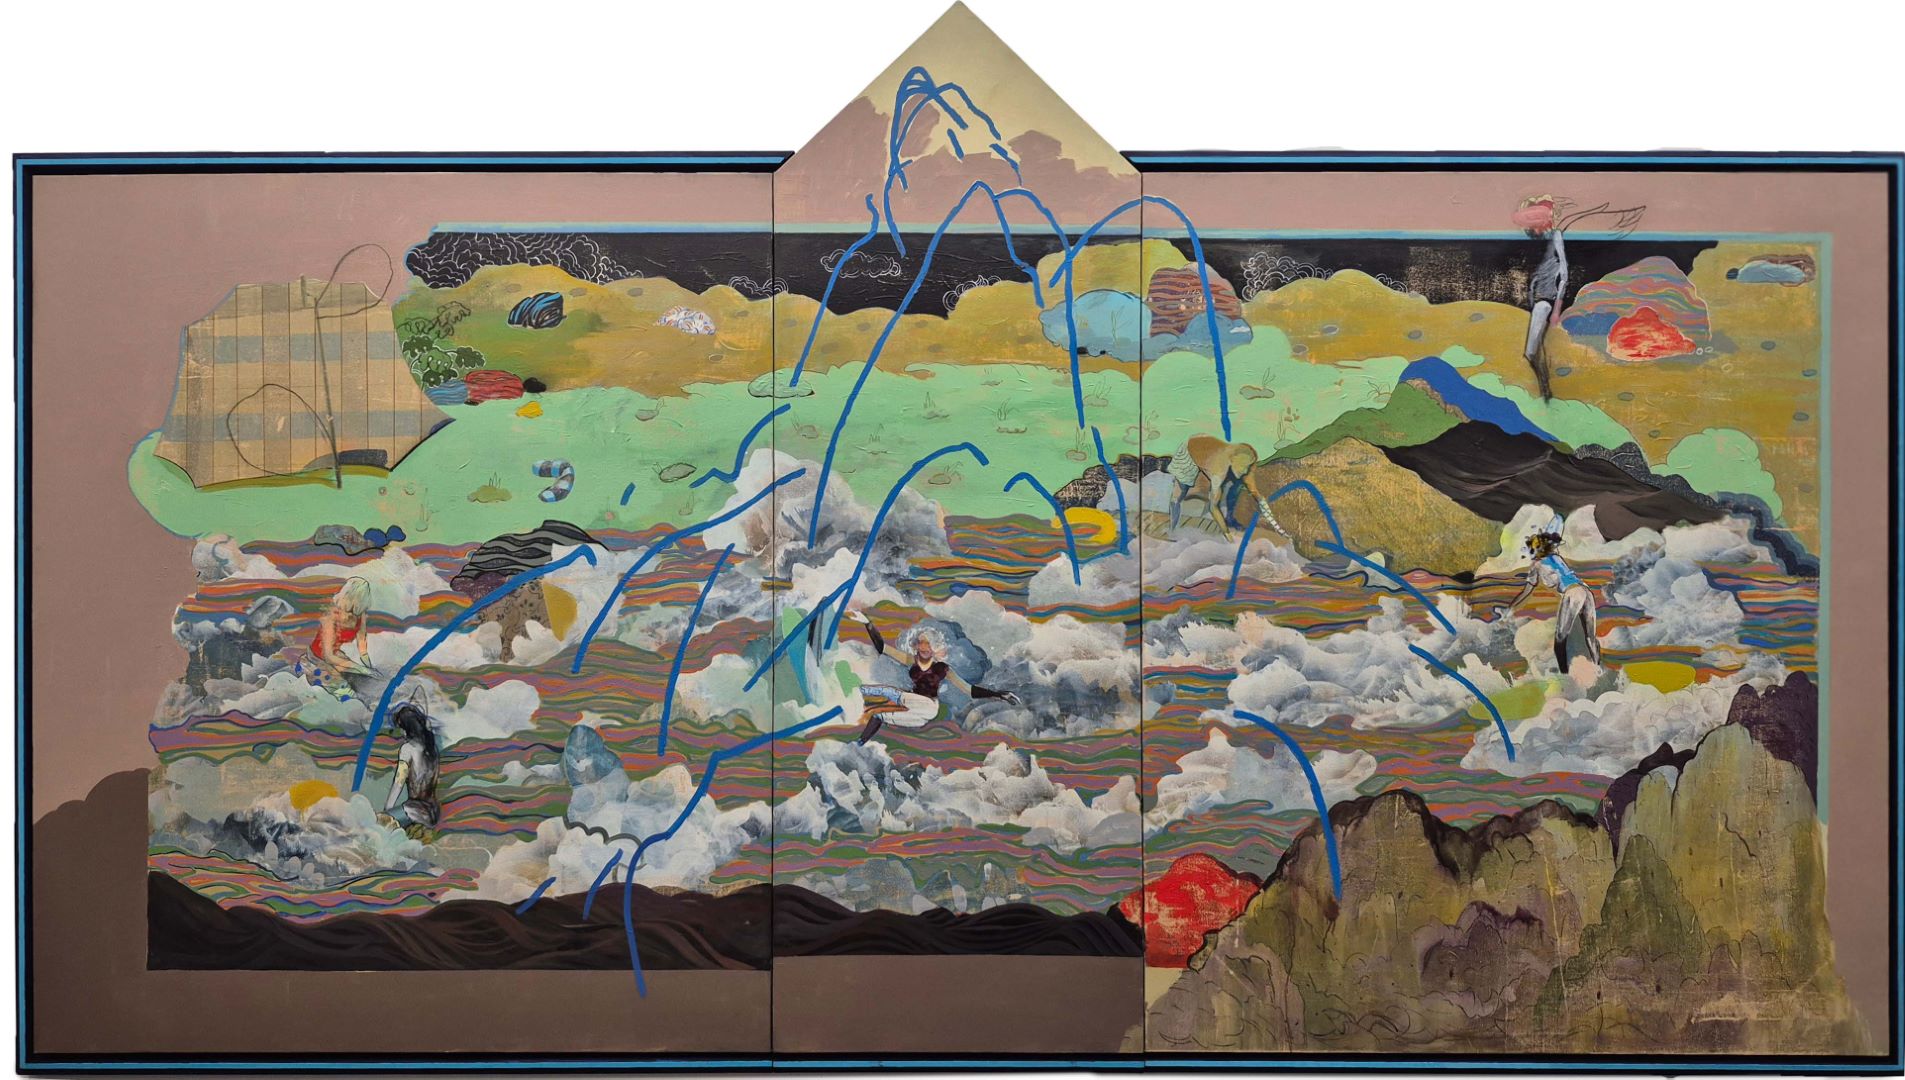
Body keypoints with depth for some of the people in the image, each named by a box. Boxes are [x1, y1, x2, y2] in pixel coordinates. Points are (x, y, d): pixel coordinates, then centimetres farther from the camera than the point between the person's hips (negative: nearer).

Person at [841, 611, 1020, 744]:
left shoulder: (942, 668, 0)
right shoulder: (912, 662, 7)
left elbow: (968, 689, 0)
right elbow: (881, 647, 4)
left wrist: (997, 694, -9)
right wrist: (867, 623, -4)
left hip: (929, 706, -4)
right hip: (912, 703, 4)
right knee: (881, 713, -20)